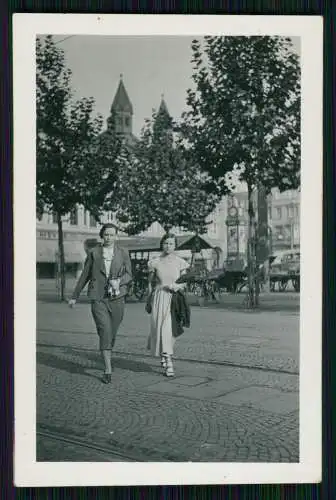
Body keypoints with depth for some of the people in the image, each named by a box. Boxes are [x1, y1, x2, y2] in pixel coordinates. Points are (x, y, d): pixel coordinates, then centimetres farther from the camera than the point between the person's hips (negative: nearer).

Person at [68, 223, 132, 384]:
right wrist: (74, 296, 14)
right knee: (105, 330, -15)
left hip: (117, 298, 2)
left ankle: (107, 357, 38)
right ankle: (108, 369, -17)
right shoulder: (93, 253, 6)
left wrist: (118, 281, -16)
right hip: (98, 298, -1)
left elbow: (129, 275, 6)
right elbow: (85, 275, 11)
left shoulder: (123, 253, 7)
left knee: (112, 332, 10)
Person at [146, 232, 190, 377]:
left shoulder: (180, 262, 2)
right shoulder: (155, 263, 2)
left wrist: (177, 286, -15)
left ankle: (164, 356, 27)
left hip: (175, 299, 1)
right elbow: (150, 283, 9)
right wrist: (148, 302, 11)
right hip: (159, 298, -1)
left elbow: (184, 283, 7)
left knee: (170, 330, 1)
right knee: (161, 329, -7)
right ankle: (168, 362, 1)